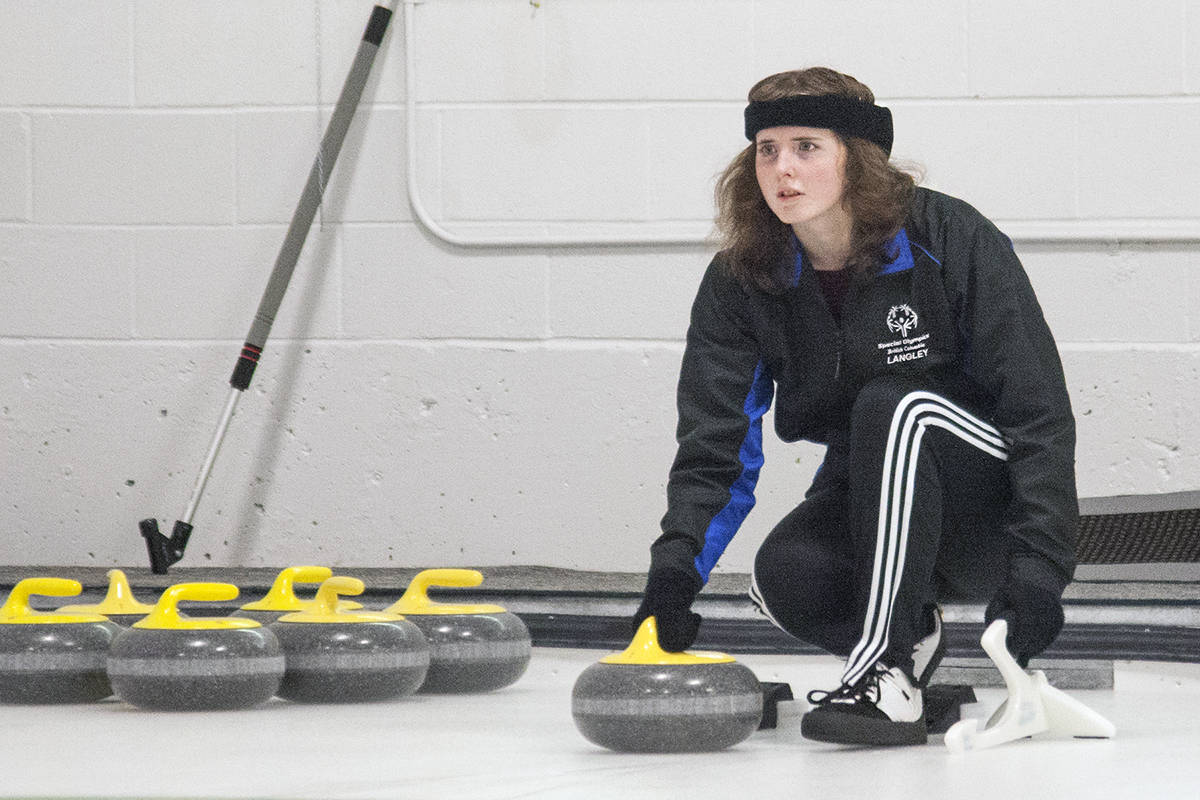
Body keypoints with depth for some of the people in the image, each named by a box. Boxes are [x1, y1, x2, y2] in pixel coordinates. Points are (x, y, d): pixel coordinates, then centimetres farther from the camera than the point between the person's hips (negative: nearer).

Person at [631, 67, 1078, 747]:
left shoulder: (955, 242, -19)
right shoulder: (740, 282, -7)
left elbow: (1039, 410, -20)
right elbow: (714, 446, -12)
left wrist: (1038, 565, -29)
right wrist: (676, 564, -30)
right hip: (869, 501, 4)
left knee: (894, 405, -33)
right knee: (783, 578, -29)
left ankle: (886, 675, -32)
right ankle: (910, 631, 4)